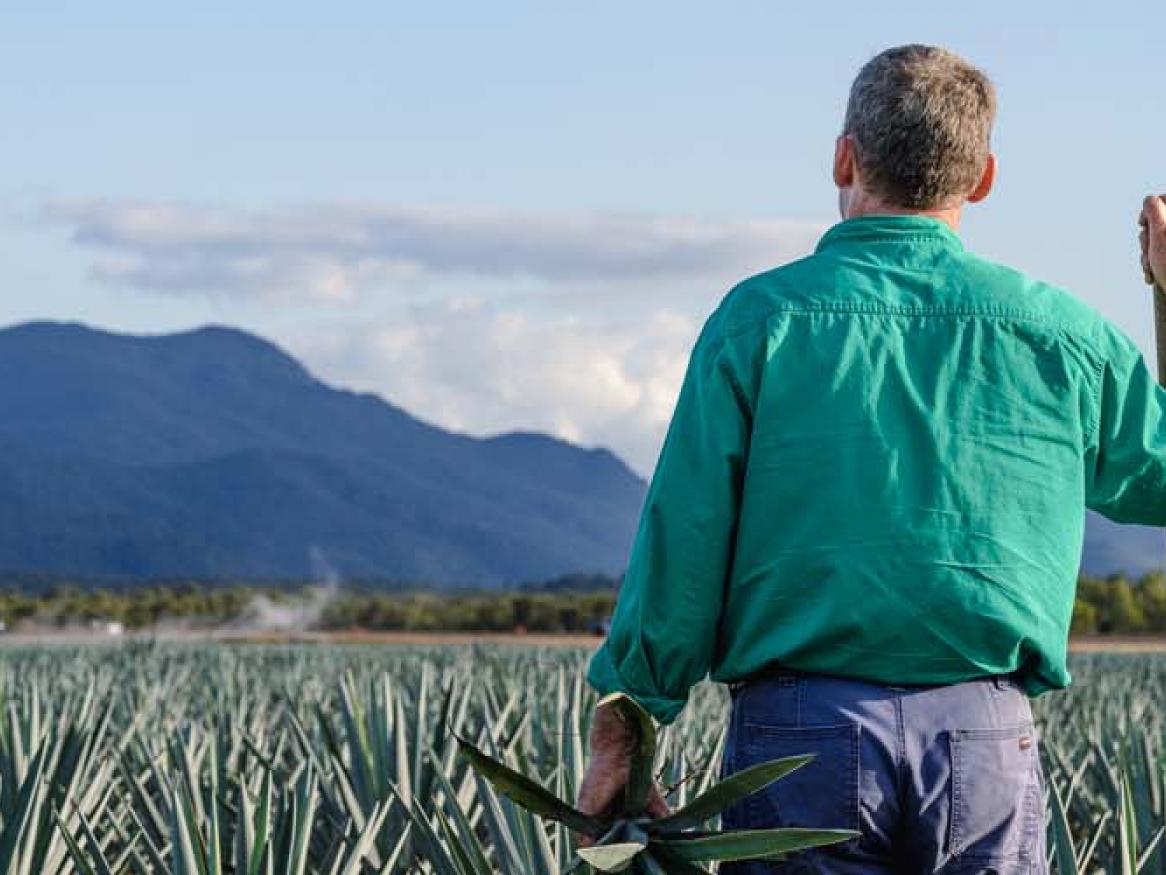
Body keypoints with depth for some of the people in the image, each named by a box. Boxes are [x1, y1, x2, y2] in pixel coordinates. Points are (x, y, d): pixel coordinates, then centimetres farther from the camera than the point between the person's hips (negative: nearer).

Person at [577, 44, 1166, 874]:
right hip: (986, 743, 1)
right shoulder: (1054, 330, 5)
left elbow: (683, 542, -3)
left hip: (800, 734, -1)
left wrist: (617, 740, 5)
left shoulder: (762, 317, -1)